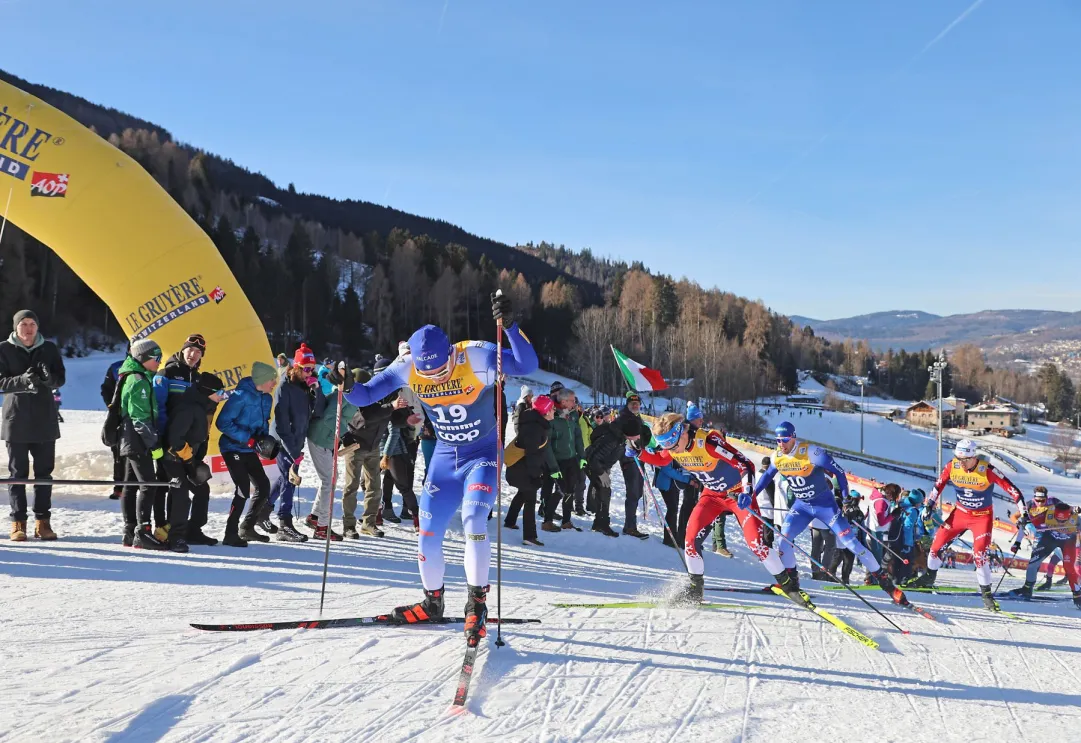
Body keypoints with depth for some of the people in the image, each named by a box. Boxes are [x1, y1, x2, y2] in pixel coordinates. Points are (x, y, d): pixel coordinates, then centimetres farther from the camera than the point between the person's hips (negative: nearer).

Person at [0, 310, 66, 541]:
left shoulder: (49, 348, 6)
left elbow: (61, 379, 4)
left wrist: (49, 378, -19)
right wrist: (23, 381, -24)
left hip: (45, 419, 2)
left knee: (44, 472, 4)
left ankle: (43, 522, 10)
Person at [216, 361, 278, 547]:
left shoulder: (266, 399, 6)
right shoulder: (241, 396, -19)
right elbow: (223, 422, -21)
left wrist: (264, 438, 1)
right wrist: (248, 438, -24)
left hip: (249, 450, 8)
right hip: (233, 448, -8)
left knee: (263, 486, 8)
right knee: (243, 490, -14)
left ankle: (247, 528, 24)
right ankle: (231, 534, -3)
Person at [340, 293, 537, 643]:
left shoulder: (476, 356, -24)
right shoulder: (407, 367, -13)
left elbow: (527, 365, -33)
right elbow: (365, 396, -5)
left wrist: (509, 323, -46)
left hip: (483, 455, -4)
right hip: (444, 458, 5)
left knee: (473, 520, -24)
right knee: (427, 532, 5)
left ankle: (477, 603, -11)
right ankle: (432, 602, 27)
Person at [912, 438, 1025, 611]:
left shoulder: (987, 470, -26)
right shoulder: (952, 466, -15)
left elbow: (1011, 488, -24)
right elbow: (938, 485, 3)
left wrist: (1023, 512, -27)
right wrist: (929, 506, 4)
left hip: (982, 517, -4)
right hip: (960, 512, 4)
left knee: (979, 554, -17)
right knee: (937, 543, 4)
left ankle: (986, 593, 0)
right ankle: (928, 578, 28)